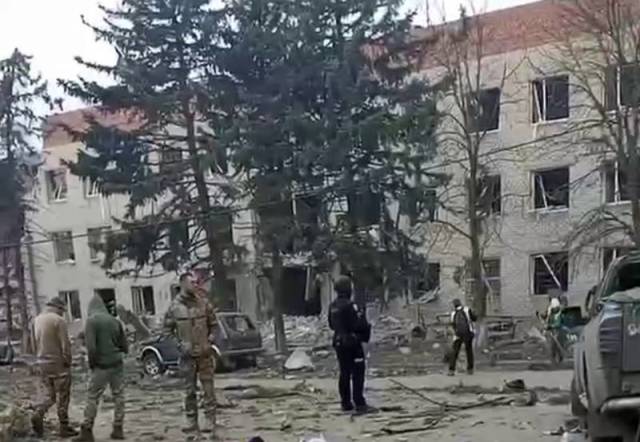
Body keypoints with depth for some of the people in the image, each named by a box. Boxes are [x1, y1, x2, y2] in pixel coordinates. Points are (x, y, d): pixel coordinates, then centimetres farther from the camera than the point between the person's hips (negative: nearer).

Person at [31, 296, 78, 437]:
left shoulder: (37, 319, 8)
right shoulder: (59, 321, -14)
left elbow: (35, 343, 11)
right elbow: (65, 345, -16)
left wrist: (41, 357, 14)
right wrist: (68, 362, -4)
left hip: (42, 363, 6)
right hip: (59, 363, -6)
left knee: (51, 396, 16)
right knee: (63, 397, 4)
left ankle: (38, 414, -8)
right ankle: (64, 428, 9)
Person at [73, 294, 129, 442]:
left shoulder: (91, 321, -7)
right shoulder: (115, 321, 7)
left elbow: (91, 347, -15)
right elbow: (125, 347, 9)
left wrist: (92, 364, 0)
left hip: (102, 366, -4)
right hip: (117, 364, 5)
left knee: (92, 398, 3)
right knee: (118, 395, 11)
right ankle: (118, 429, 14)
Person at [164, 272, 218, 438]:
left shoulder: (204, 303, -1)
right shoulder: (175, 306, -4)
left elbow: (212, 323, 12)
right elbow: (168, 329, 5)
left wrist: (206, 339, 2)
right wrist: (179, 343, -5)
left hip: (204, 353, 0)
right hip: (187, 354, 0)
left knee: (208, 388, 1)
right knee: (190, 390, 9)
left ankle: (210, 421, 7)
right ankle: (192, 421, 19)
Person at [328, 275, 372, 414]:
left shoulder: (333, 306, 6)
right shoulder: (349, 305, -20)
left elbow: (331, 325, 14)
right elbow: (358, 325, -20)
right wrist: (366, 325, -1)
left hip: (339, 342, 8)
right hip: (352, 342, -8)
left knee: (344, 373, 14)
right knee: (357, 374, -2)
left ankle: (346, 403, 19)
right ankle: (359, 404, -2)